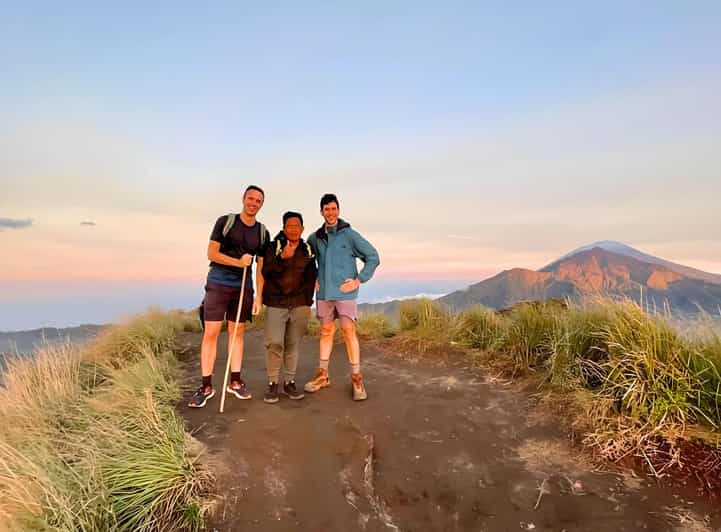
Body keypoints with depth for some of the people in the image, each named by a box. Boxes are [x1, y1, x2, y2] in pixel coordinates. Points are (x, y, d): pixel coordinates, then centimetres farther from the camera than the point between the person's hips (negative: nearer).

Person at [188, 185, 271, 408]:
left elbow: (261, 267, 9)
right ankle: (206, 386, 5)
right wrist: (238, 262, -16)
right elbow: (211, 253, -5)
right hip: (218, 283, -3)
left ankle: (235, 381, 18)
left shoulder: (263, 233, 8)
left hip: (244, 287, 3)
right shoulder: (225, 222, 0)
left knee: (238, 332, 8)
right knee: (211, 332, -4)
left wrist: (259, 296, 3)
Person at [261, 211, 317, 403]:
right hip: (276, 303, -2)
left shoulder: (308, 251, 11)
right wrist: (282, 258, -25)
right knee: (274, 343, -11)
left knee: (293, 344, 5)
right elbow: (266, 271, -10)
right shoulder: (273, 247, 2)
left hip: (299, 304, 3)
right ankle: (272, 383, 4)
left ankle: (290, 382, 16)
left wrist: (307, 301, 13)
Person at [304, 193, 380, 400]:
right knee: (326, 331, 11)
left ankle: (356, 378, 4)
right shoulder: (315, 238, 8)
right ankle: (322, 375, 22)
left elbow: (373, 257, -4)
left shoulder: (349, 234, -4)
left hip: (344, 292, -4)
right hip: (324, 292, 4)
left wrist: (359, 280, -9)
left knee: (349, 331, -6)